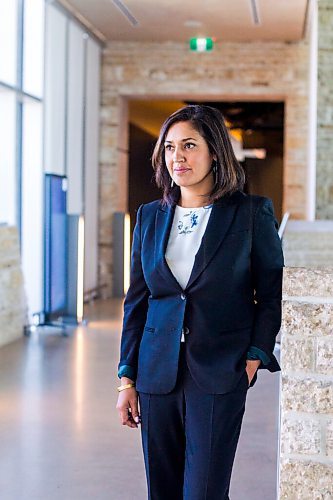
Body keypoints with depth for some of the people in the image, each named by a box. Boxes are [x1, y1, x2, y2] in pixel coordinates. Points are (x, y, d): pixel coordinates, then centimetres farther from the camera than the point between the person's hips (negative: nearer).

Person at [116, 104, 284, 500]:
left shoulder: (252, 214, -2)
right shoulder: (150, 216, 8)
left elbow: (272, 292, 4)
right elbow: (136, 301, 11)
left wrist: (255, 356, -6)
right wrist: (127, 378, 8)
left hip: (219, 376, -4)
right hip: (158, 373, 4)